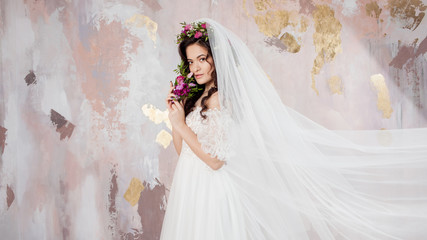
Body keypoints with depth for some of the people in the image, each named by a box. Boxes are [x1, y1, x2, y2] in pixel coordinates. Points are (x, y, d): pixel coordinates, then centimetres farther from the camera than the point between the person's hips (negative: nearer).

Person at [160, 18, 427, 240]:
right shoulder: (196, 97, 12)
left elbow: (215, 159, -20)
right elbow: (182, 150, 12)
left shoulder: (224, 99, -14)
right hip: (189, 189, 8)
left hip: (211, 192, -8)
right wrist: (174, 115, 1)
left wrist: (182, 125, -14)